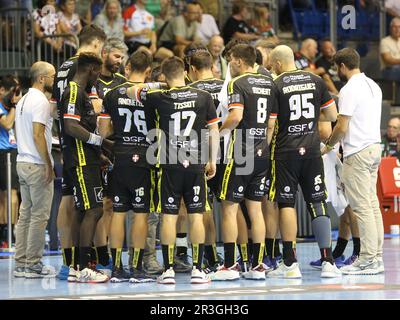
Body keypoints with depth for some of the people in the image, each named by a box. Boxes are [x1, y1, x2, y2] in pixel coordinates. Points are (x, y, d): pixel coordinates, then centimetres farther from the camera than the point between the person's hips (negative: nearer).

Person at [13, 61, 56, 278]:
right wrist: (48, 165, -16)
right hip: (37, 165, -9)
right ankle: (33, 264, -4)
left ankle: (21, 263, 12)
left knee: (25, 214, 11)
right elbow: (38, 135, -20)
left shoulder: (23, 100, 15)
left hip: (22, 162, 9)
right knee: (39, 216, -5)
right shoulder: (40, 101, -14)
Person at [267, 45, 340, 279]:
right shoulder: (316, 81, 5)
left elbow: (270, 123, -7)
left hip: (285, 152, -3)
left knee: (286, 204, 1)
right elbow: (332, 115, 9)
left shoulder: (276, 86, -6)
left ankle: (290, 264, 0)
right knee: (318, 204, 6)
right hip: (312, 150, 3)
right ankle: (328, 261, 1)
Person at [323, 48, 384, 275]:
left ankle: (369, 258, -8)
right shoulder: (374, 86, 15)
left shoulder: (350, 90, -13)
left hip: (357, 152, -9)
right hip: (374, 146, 9)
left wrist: (329, 146, 3)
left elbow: (342, 127, -15)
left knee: (362, 207, -8)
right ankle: (377, 256, 10)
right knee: (373, 205, 9)